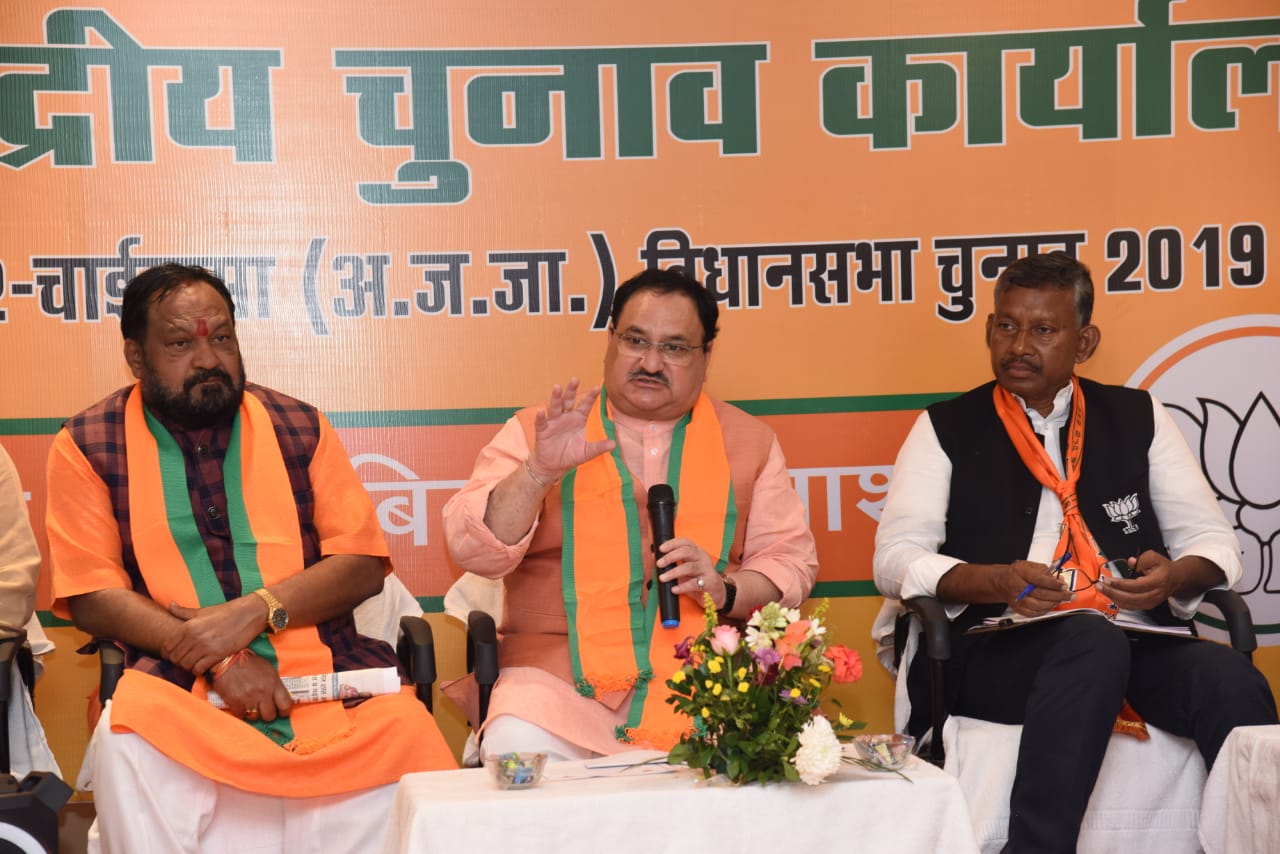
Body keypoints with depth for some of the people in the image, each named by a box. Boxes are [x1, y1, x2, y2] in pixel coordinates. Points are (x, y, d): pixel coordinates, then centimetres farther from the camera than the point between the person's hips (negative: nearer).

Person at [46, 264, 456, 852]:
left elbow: (363, 565, 6)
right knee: (126, 749, -34)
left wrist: (254, 611, -11)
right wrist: (216, 658, -14)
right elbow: (92, 598, -1)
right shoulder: (88, 446, 7)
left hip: (325, 670, 2)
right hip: (177, 686, -2)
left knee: (405, 734, -26)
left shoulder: (300, 428, 12)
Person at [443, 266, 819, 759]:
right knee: (517, 747, -32)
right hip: (563, 671, -1)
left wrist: (725, 590, -8)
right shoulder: (536, 432, 9)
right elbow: (472, 550, -1)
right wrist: (539, 473, -18)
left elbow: (790, 561, 13)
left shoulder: (748, 441, 16)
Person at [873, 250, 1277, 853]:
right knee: (1092, 640, -36)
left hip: (1139, 643, 2)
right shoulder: (947, 429, 10)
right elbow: (895, 559, 1)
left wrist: (1176, 577, -9)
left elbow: (1213, 541, 16)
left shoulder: (1138, 418, 17)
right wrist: (995, 582, -16)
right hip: (997, 650, -2)